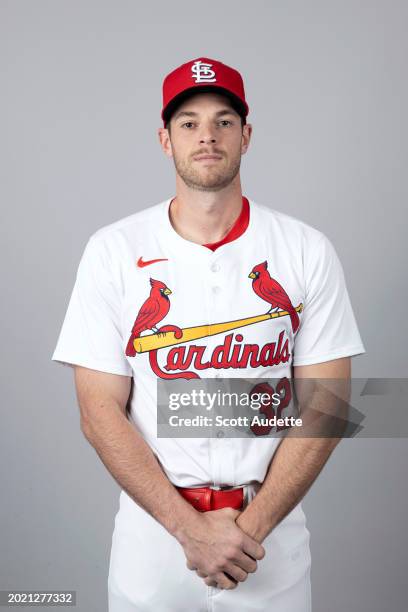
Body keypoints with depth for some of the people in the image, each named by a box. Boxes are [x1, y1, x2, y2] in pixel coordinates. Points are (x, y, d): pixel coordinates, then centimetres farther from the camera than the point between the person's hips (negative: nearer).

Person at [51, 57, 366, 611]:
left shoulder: (308, 252, -4)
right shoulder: (113, 251, -5)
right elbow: (100, 413, -7)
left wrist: (250, 527, -13)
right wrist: (190, 527, -15)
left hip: (271, 530, 1)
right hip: (153, 531, 0)